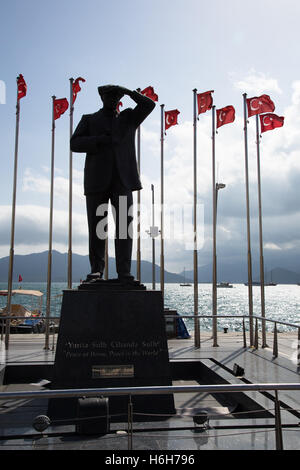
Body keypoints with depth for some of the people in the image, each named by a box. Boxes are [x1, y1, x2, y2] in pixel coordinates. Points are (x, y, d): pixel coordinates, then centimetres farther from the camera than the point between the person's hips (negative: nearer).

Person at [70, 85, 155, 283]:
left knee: (125, 225, -8)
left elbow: (149, 104, 10)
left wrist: (126, 91, 3)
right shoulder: (89, 120, 20)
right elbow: (75, 143, 6)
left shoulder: (128, 118, 23)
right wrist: (99, 140, -8)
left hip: (122, 179, 0)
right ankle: (97, 269, 7)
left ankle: (124, 272, -8)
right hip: (97, 181, 0)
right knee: (97, 227, -1)